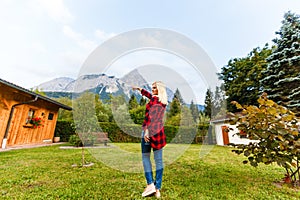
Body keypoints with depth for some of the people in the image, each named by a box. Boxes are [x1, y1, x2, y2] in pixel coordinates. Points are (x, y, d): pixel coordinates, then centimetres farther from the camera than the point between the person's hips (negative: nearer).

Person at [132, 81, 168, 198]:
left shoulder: (154, 99, -6)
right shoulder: (163, 101, 15)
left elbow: (151, 115, -20)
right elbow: (150, 95, 30)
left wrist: (147, 130, -25)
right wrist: (139, 89, 40)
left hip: (149, 130, -6)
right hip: (159, 131, 7)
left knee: (145, 157, 9)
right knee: (159, 160, 8)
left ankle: (150, 184, 7)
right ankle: (158, 189, 16)